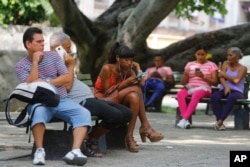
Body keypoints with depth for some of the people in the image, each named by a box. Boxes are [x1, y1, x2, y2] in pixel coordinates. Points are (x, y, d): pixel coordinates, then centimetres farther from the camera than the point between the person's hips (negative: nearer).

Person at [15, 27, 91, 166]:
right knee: (39, 111, -40)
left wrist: (46, 82, -9)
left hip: (62, 101, 3)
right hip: (40, 103, -3)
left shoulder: (53, 56, 10)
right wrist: (35, 62, -12)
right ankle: (39, 150, -34)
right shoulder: (21, 65, 3)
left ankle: (75, 152, -41)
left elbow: (66, 78, 3)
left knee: (83, 113, -26)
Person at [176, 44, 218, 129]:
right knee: (180, 93, -33)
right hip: (190, 88, 3)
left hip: (204, 89, -3)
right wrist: (186, 74, -8)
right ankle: (185, 119, -42)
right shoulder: (189, 64, 18)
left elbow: (215, 82, 2)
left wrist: (203, 77, -13)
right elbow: (183, 82, 14)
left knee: (196, 95, -40)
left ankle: (184, 119, -46)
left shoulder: (211, 65, 10)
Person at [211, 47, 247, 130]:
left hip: (237, 92, -3)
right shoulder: (226, 64, 16)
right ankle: (220, 123, -40)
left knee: (231, 97, -40)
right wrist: (226, 87, -18)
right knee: (214, 96, -32)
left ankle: (220, 121, -43)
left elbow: (236, 80, -11)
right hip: (224, 90, 3)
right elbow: (221, 77, 1)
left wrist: (224, 75, -1)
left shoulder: (243, 68, 5)